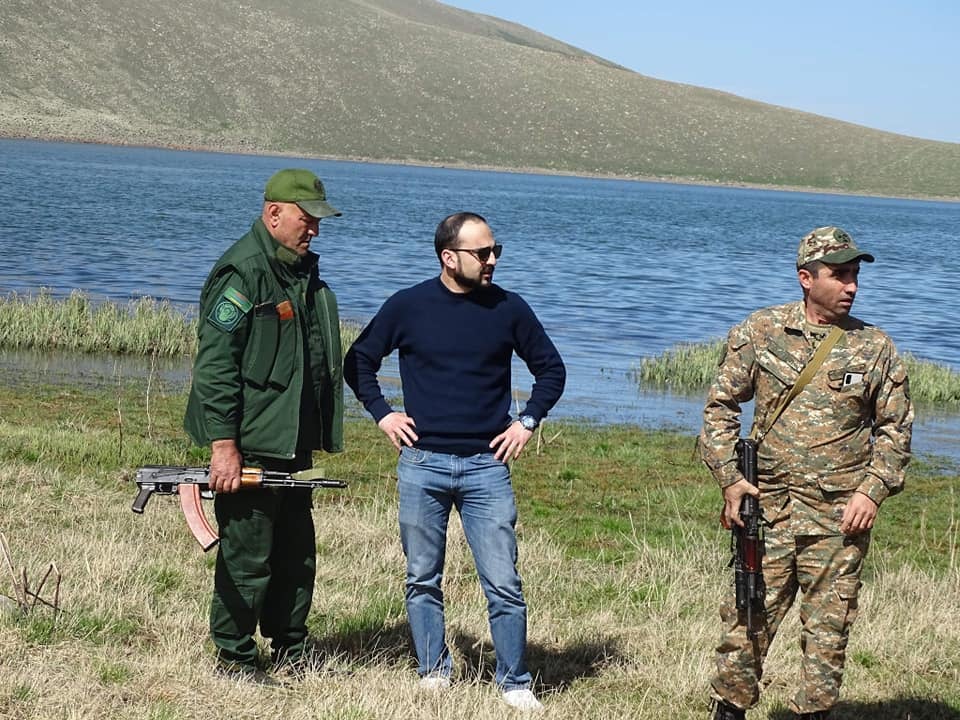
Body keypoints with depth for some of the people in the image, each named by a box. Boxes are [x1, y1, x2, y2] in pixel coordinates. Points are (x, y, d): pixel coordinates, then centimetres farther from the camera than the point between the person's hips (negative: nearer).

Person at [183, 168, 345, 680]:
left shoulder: (304, 272, 15)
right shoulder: (242, 273, -14)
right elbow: (214, 365, -18)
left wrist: (318, 433, 23)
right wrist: (223, 444, -22)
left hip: (293, 444, 9)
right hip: (249, 444, -9)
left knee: (297, 553, 15)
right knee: (247, 557, -2)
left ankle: (290, 649, 27)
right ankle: (234, 656, 10)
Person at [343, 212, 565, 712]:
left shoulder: (508, 309, 2)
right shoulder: (407, 307, -1)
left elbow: (551, 369, 13)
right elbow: (358, 362, 12)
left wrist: (528, 421, 3)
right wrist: (381, 413, 1)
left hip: (487, 466, 0)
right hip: (422, 464, 0)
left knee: (503, 585, -3)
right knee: (423, 580, 8)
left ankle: (515, 684, 7)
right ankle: (433, 674, 21)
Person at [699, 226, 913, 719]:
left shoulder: (874, 347, 5)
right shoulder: (759, 331, 2)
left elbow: (895, 427, 10)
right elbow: (720, 406, 8)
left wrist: (873, 491, -3)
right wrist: (730, 478, -1)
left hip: (840, 516, 1)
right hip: (768, 508, -1)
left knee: (828, 629, 5)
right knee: (748, 618, 1)